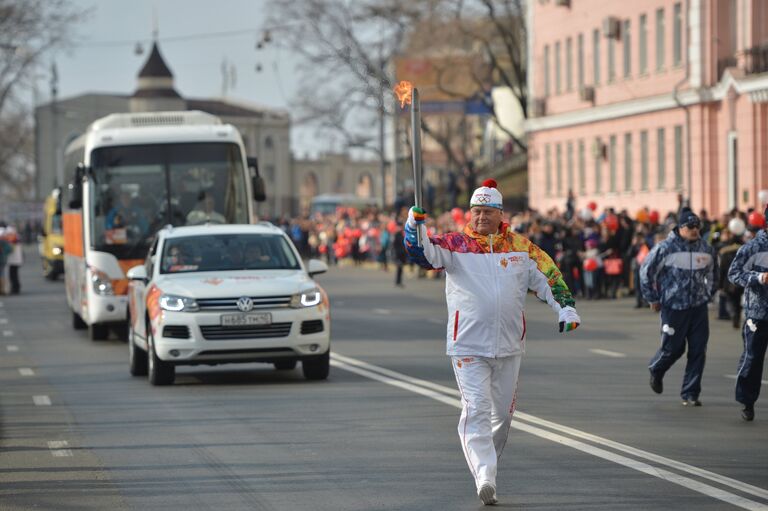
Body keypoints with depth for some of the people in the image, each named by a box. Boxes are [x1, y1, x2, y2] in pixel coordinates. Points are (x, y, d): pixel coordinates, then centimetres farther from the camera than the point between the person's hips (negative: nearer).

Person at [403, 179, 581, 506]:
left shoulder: (521, 246, 6)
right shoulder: (455, 244, -2)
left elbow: (548, 276, 9)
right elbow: (426, 254, -17)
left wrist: (565, 307, -1)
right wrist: (415, 227, -34)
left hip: (509, 345, 3)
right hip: (468, 346, -3)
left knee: (503, 413, 13)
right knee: (476, 411, -13)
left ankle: (485, 463, 34)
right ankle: (485, 479, -21)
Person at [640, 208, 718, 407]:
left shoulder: (706, 249, 5)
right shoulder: (666, 248, -9)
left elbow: (712, 274, 23)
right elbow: (646, 271, -1)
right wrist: (652, 298, 2)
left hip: (699, 308, 4)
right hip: (673, 307, -4)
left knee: (698, 351, -1)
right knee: (673, 348, 3)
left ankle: (690, 394, 7)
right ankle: (656, 371, 36)